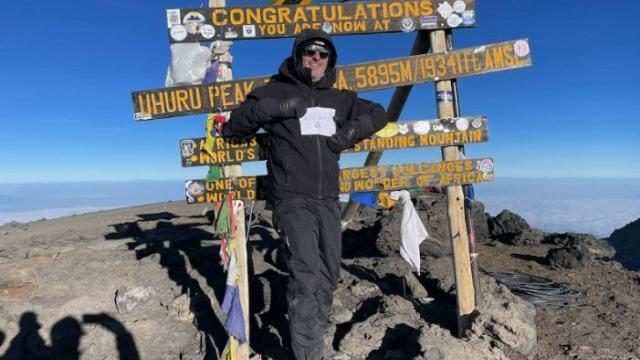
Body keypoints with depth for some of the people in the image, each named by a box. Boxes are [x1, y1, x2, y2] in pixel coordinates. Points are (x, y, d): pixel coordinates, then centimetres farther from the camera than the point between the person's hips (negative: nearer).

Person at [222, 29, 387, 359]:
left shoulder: (339, 99, 17)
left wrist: (352, 130, 6)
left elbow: (377, 114, 27)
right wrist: (271, 108, -15)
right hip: (292, 199, -5)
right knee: (306, 274, -19)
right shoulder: (276, 91, 5)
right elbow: (233, 126, 2)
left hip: (328, 200, 6)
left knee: (329, 274, 13)